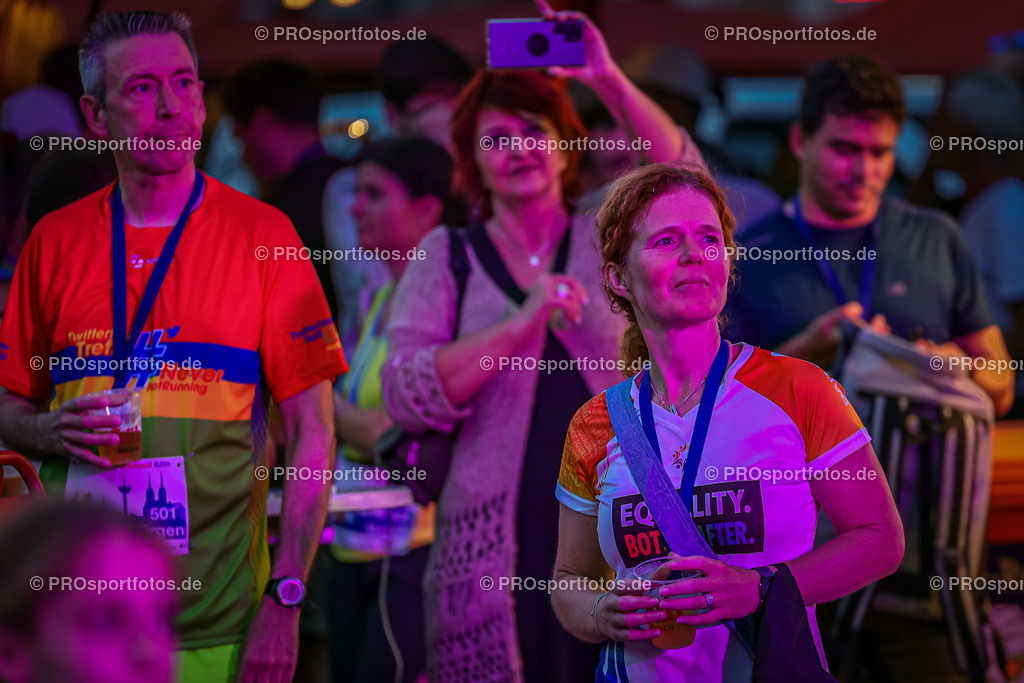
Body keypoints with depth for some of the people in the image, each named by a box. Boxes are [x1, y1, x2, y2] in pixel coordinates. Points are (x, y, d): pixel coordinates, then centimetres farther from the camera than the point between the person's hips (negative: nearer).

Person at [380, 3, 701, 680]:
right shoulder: (446, 257, 8)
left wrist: (607, 78, -19)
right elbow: (405, 395, -5)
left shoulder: (607, 234, 12)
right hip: (498, 550, 0)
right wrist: (521, 323, -16)